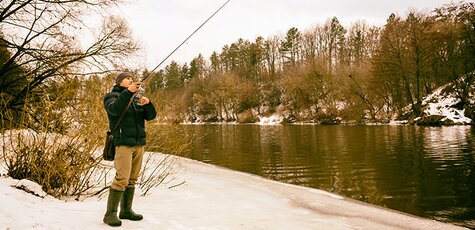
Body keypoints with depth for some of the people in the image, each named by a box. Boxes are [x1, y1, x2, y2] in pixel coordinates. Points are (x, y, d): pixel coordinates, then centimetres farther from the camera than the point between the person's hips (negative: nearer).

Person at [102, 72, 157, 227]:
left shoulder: (136, 100, 19)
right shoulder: (112, 96, 3)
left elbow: (151, 115, 8)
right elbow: (115, 109, -20)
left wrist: (147, 103, -12)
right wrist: (128, 92, -29)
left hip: (139, 144, 6)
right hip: (123, 143, -6)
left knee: (132, 179, 7)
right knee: (122, 178, -14)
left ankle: (126, 210, 16)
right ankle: (110, 214, -7)